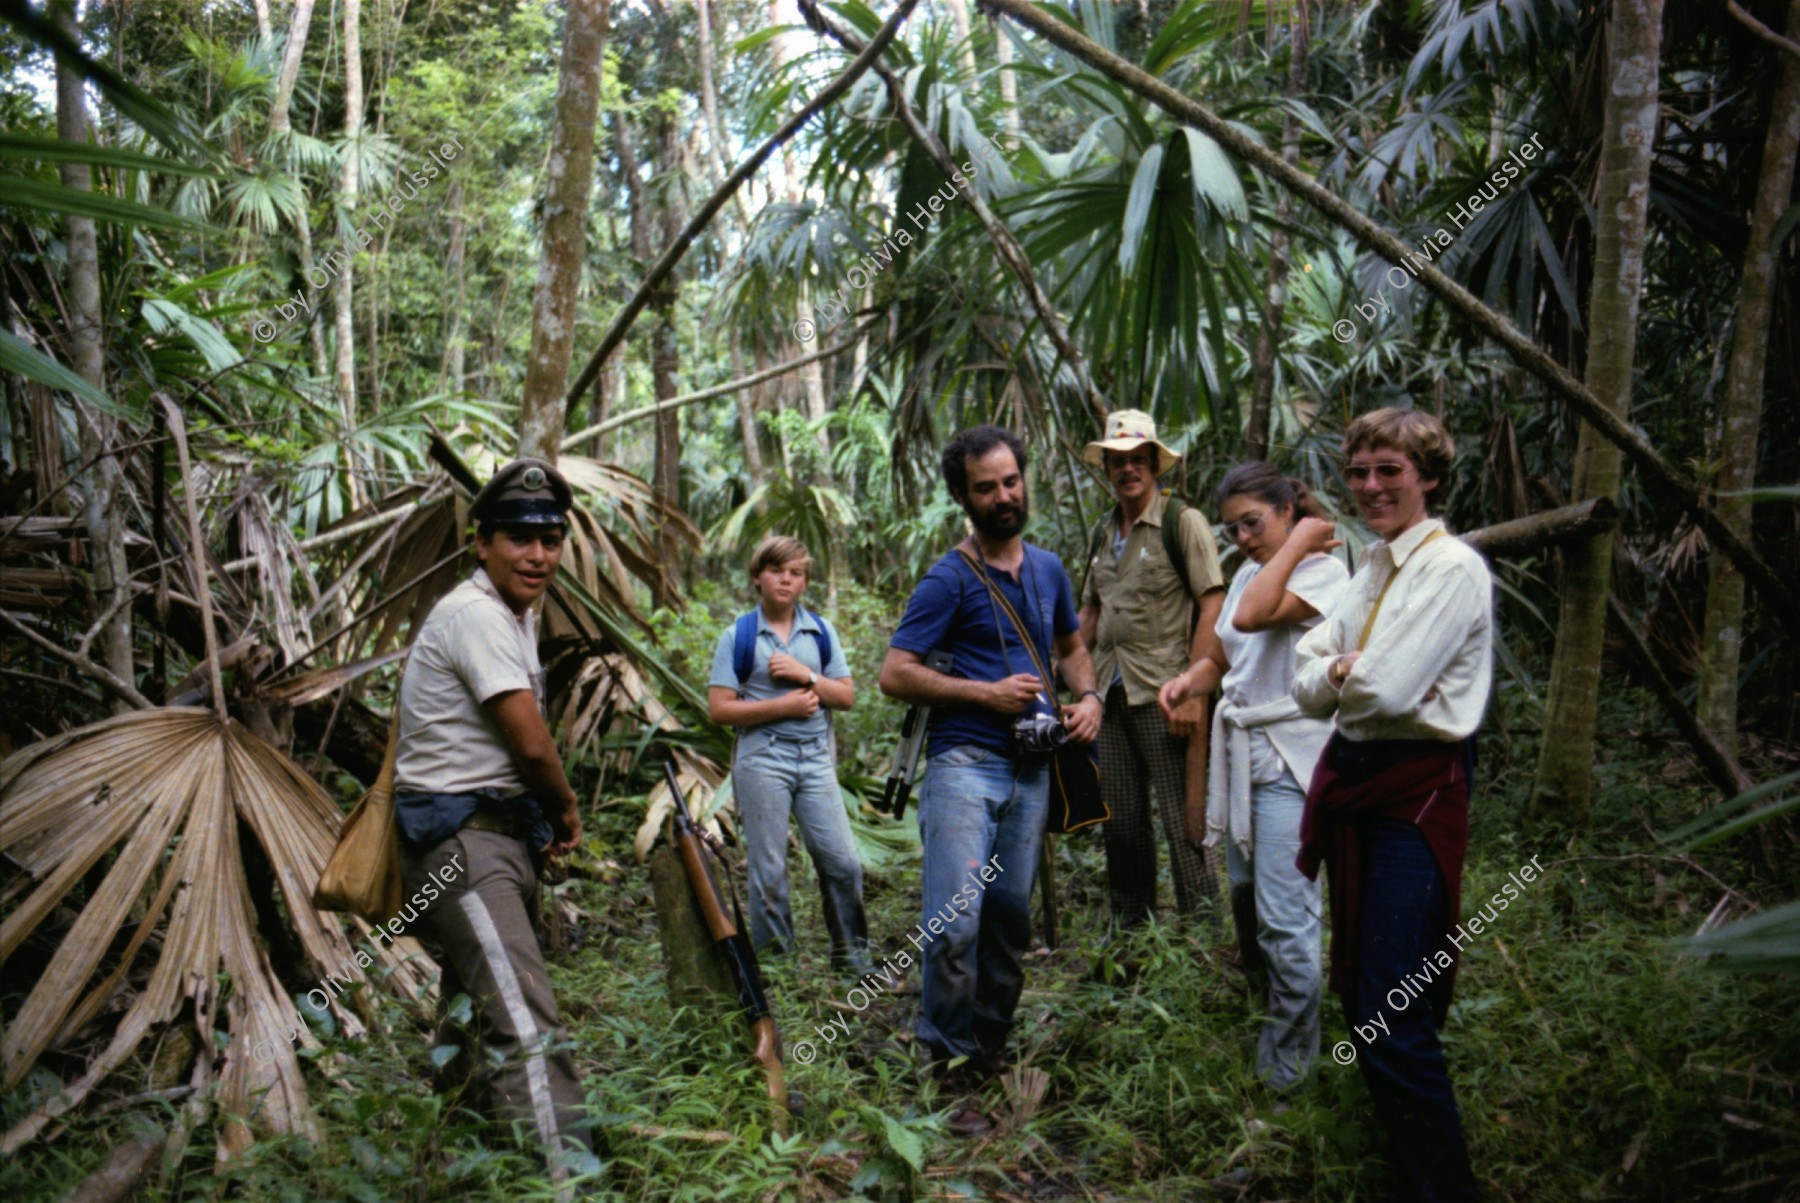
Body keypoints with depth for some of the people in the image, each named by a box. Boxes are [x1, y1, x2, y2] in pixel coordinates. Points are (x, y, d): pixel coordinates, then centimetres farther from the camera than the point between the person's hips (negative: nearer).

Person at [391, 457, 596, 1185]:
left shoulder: (516, 613, 15)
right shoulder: (477, 614, -17)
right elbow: (531, 743, -18)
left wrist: (547, 815, 7)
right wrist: (567, 809, 0)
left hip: (501, 829, 10)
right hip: (459, 833, -10)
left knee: (475, 1000, 22)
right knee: (523, 1019, -20)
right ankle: (566, 1170, -24)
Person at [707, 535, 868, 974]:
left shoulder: (821, 632, 9)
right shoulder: (738, 636, 0)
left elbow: (847, 695, 6)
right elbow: (719, 708, -6)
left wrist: (805, 676, -10)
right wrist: (782, 706, -13)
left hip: (816, 757, 3)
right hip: (762, 759, -3)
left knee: (842, 862, 1)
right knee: (769, 871, 4)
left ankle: (852, 956, 18)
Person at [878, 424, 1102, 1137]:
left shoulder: (1048, 569, 13)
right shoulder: (949, 580, -6)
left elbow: (1072, 648, 27)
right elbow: (894, 674, -11)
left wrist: (1088, 697, 7)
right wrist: (987, 692, -15)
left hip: (1031, 769, 6)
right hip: (965, 763, -6)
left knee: (1010, 916, 13)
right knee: (954, 923, -14)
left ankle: (990, 1045, 31)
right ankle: (951, 1068, 0)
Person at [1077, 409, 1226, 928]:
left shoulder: (1183, 521, -4)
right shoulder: (1102, 533, 15)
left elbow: (1212, 607, -10)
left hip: (1163, 693, -6)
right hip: (1111, 693, 6)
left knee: (1181, 818, -4)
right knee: (1121, 821, 12)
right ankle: (1129, 926, 23)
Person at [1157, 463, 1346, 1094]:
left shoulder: (1323, 571, -11)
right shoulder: (1249, 574, 14)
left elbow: (1251, 617, -28)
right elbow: (1222, 658, 19)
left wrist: (1298, 541, -18)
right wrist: (1188, 680, -2)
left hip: (1291, 760, -8)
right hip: (1241, 750, 8)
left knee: (1285, 918, -7)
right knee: (1245, 892, 17)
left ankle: (1284, 1071, 6)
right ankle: (1263, 1004, 37)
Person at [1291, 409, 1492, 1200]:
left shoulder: (1454, 568, -13)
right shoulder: (1372, 568, 12)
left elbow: (1386, 689, -23)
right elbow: (1308, 683, 6)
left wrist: (1336, 675, -5)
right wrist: (1340, 672, -12)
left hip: (1417, 794, -9)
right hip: (1354, 782, 9)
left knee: (1392, 1017, -9)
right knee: (1359, 994, 17)